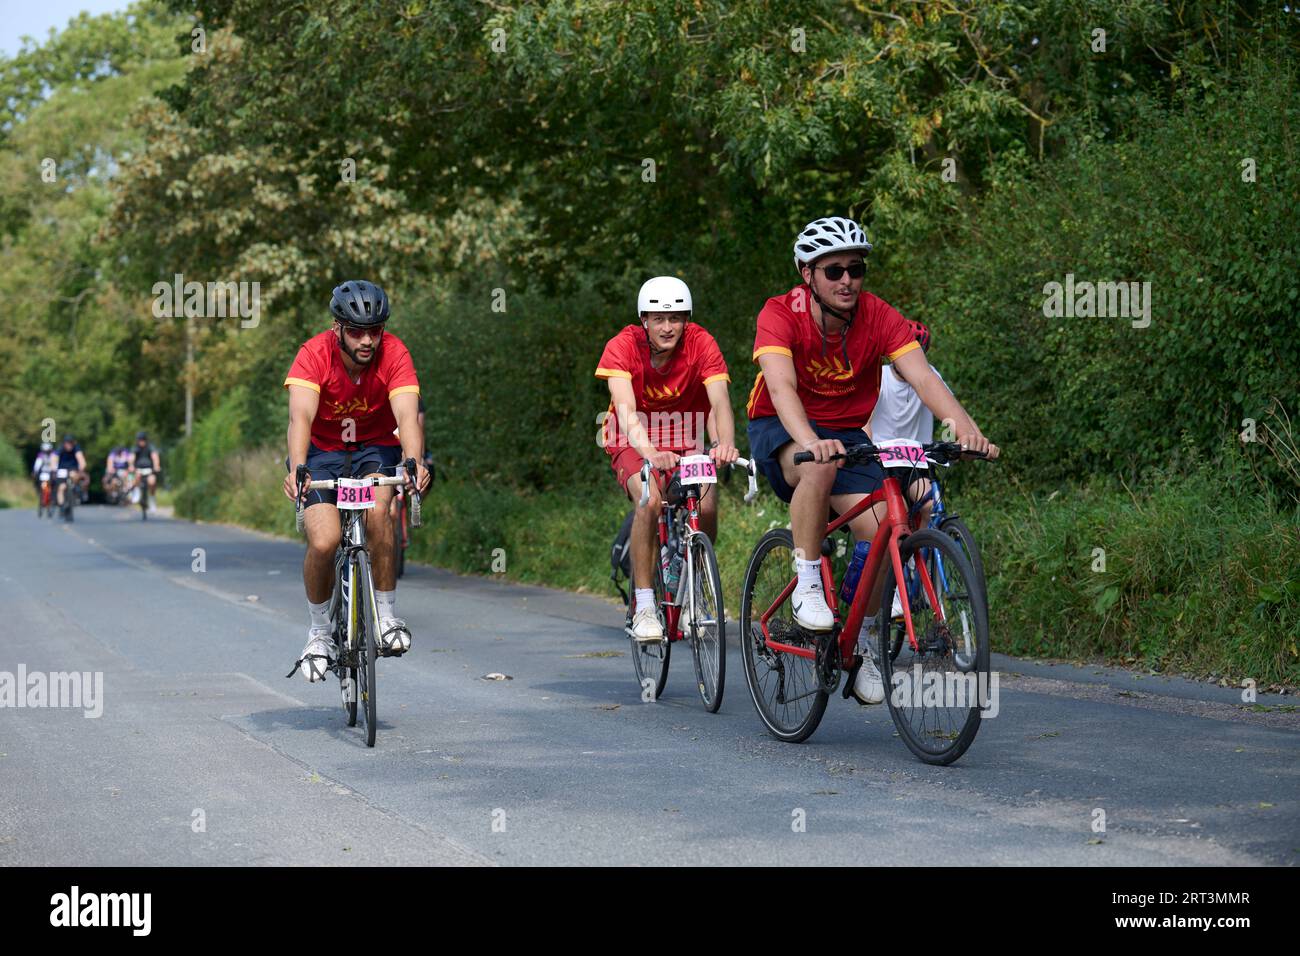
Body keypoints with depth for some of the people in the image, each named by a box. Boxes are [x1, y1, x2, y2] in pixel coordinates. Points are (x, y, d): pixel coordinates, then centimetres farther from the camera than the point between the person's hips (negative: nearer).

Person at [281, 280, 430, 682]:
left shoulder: (394, 354, -22)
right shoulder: (314, 354, -24)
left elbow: (407, 414, -34)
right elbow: (301, 415, -37)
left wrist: (414, 461, -54)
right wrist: (297, 468, -55)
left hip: (376, 449, 0)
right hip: (324, 452, 0)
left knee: (376, 510, -32)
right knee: (324, 541, -22)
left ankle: (388, 616, -16)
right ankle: (319, 631, 4)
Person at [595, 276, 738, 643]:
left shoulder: (701, 344, -19)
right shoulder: (622, 346, -22)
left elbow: (720, 402, -31)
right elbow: (626, 410, -35)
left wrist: (725, 444, -52)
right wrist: (649, 452, -54)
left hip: (685, 440, 2)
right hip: (635, 443, -2)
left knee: (706, 506, -23)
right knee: (650, 501, -31)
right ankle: (644, 607, -22)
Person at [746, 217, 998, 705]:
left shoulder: (879, 317, -15)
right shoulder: (780, 314, -22)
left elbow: (923, 377, -26)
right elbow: (781, 386, -37)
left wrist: (965, 427, -45)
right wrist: (810, 442, -57)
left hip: (847, 432, 4)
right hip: (781, 429, -3)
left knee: (880, 527, -16)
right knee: (819, 467, -38)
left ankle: (858, 642, 5)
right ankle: (807, 586, -21)